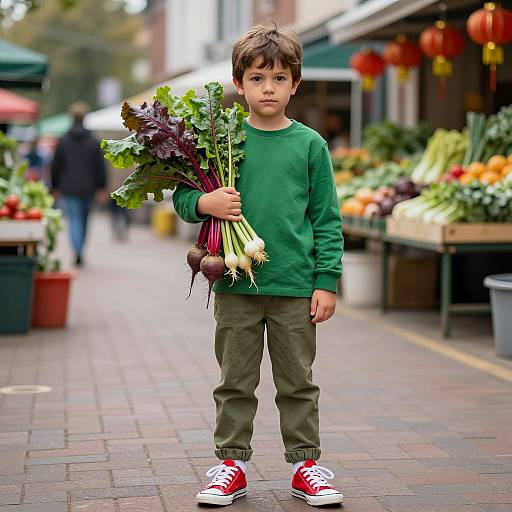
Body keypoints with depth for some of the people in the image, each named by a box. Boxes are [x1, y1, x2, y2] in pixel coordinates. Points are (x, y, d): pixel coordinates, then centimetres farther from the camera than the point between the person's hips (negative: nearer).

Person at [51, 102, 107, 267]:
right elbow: (100, 167, 0)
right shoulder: (94, 142, 0)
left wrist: (55, 187, 10)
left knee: (74, 220, -5)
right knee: (84, 220, 15)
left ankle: (78, 252, -25)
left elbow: (55, 166, 1)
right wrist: (101, 187, 5)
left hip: (69, 188, -2)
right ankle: (79, 252, 26)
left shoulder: (63, 141, -2)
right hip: (88, 188, 2)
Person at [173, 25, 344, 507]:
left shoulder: (310, 144, 2)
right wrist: (204, 203, -16)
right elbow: (182, 195, 6)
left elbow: (327, 218, 4)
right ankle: (231, 463, 21)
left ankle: (306, 464, 21)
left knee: (298, 384, 9)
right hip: (236, 285, 0)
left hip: (296, 286, 0)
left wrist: (327, 280, -1)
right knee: (236, 382, 10)